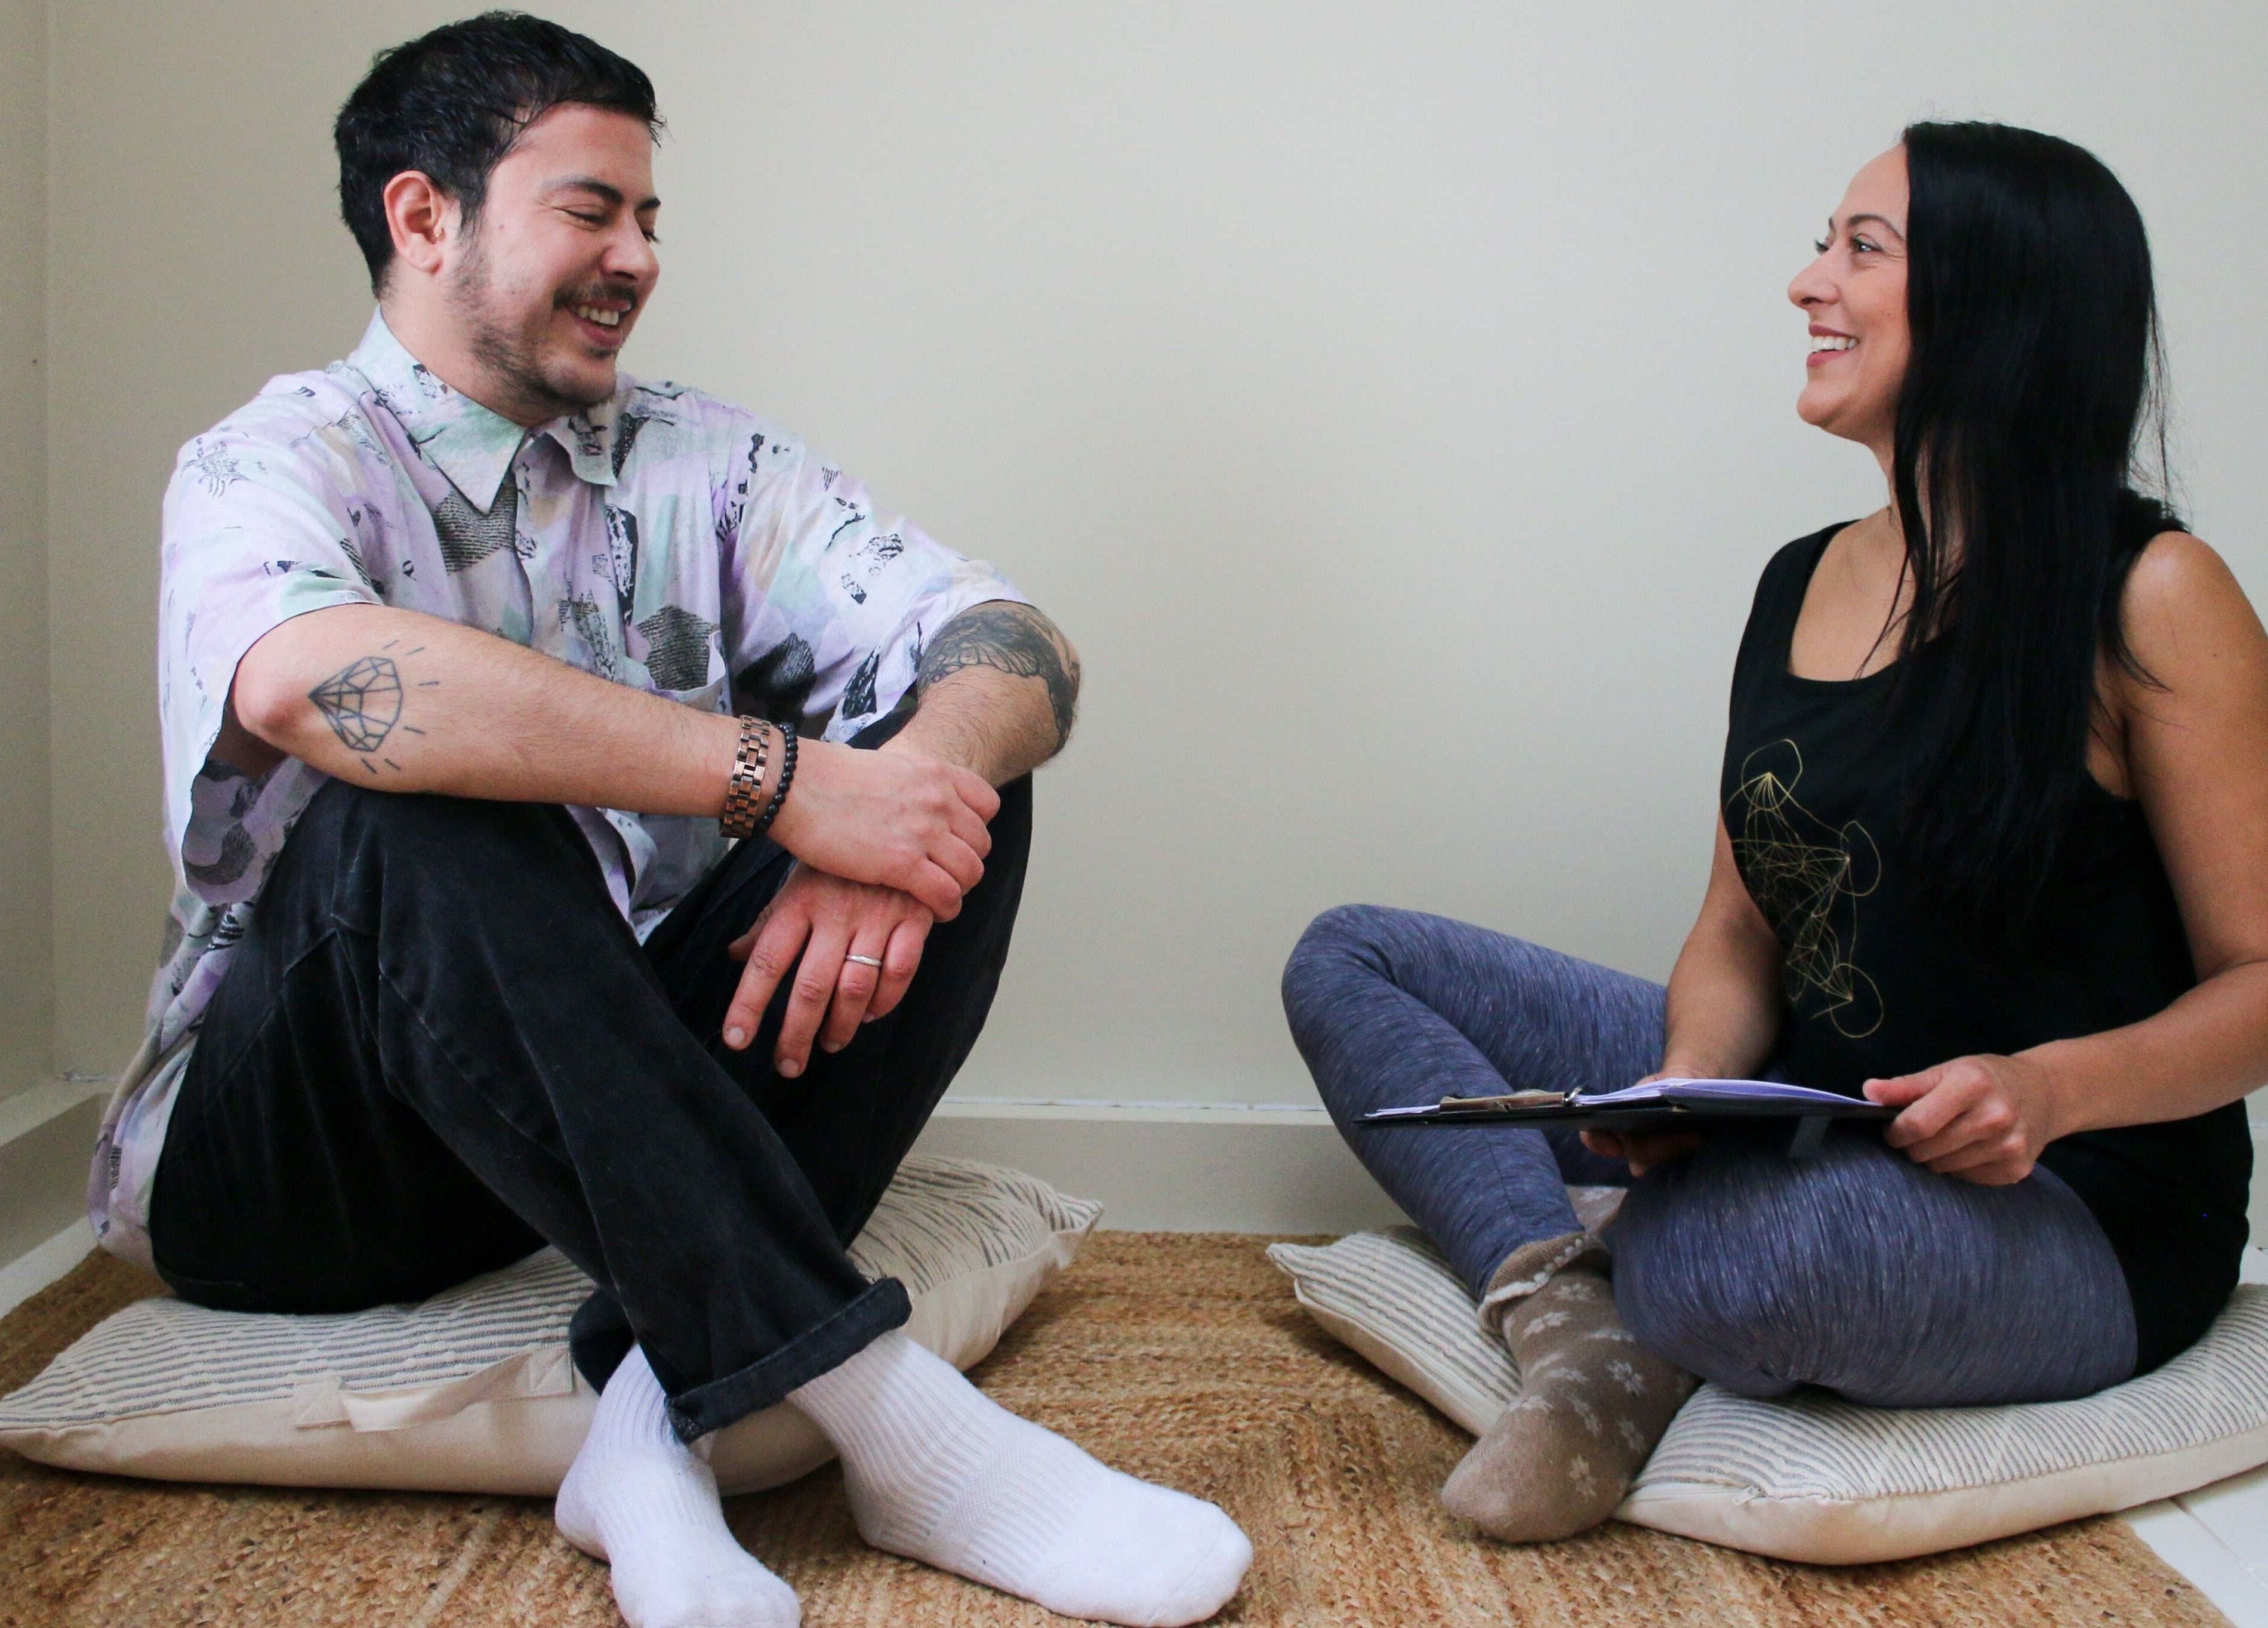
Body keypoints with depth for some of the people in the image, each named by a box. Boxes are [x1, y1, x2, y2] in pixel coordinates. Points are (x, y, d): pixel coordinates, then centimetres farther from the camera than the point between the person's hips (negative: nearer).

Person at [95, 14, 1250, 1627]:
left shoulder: (708, 462, 8)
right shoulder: (279, 462, -6)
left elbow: (1015, 648, -6)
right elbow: (302, 676, -33)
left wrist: (901, 805, -30)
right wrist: (784, 776, -35)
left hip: (648, 1094, 5)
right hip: (288, 1149, -4)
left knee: (955, 766, -12)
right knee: (421, 814, -33)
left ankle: (669, 1406, -27)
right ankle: (875, 1407, -34)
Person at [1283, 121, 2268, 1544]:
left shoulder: (2151, 598, -12)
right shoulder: (1805, 585, 8)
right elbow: (1742, 935, 9)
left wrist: (2054, 1086, -28)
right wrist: (1693, 1076, -13)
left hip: (2078, 1207, -7)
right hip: (1809, 1133, 8)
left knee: (1722, 1244, -42)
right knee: (1350, 960, 4)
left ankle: (1654, 1334, -4)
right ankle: (1578, 1319, -17)